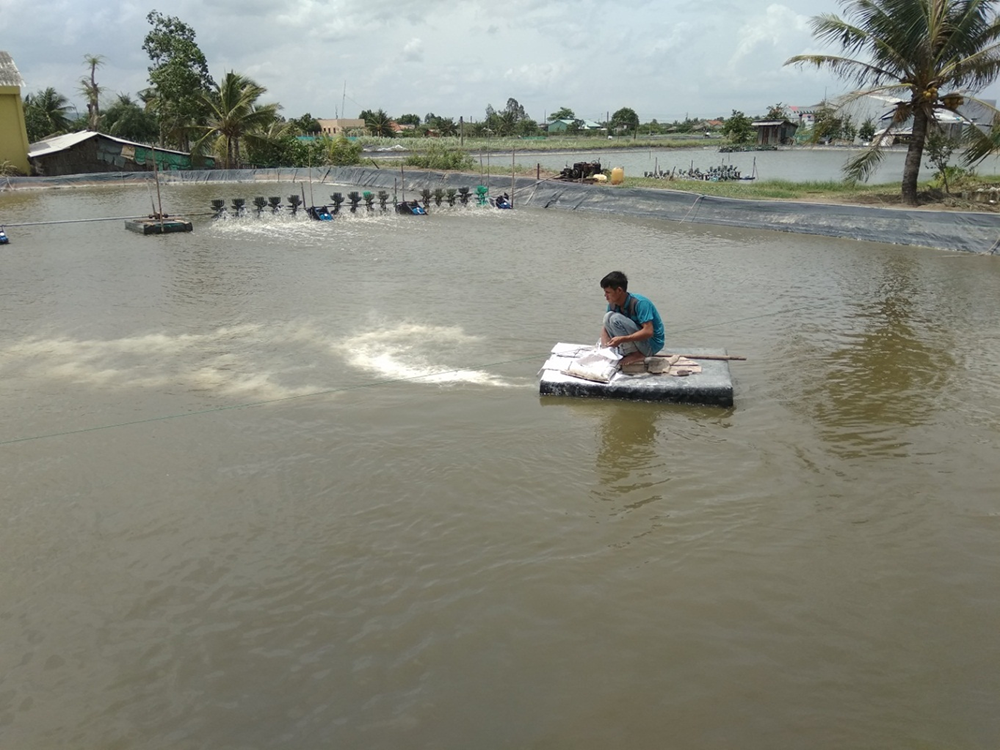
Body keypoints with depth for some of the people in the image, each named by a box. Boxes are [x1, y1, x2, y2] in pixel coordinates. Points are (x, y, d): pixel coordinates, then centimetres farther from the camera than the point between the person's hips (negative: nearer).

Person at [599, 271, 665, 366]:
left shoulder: (640, 303, -24)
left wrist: (622, 339, -37)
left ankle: (636, 355, -16)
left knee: (615, 318, -23)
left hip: (652, 344, -8)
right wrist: (605, 346, -18)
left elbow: (648, 332, -31)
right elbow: (605, 328, 2)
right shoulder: (613, 304, -1)